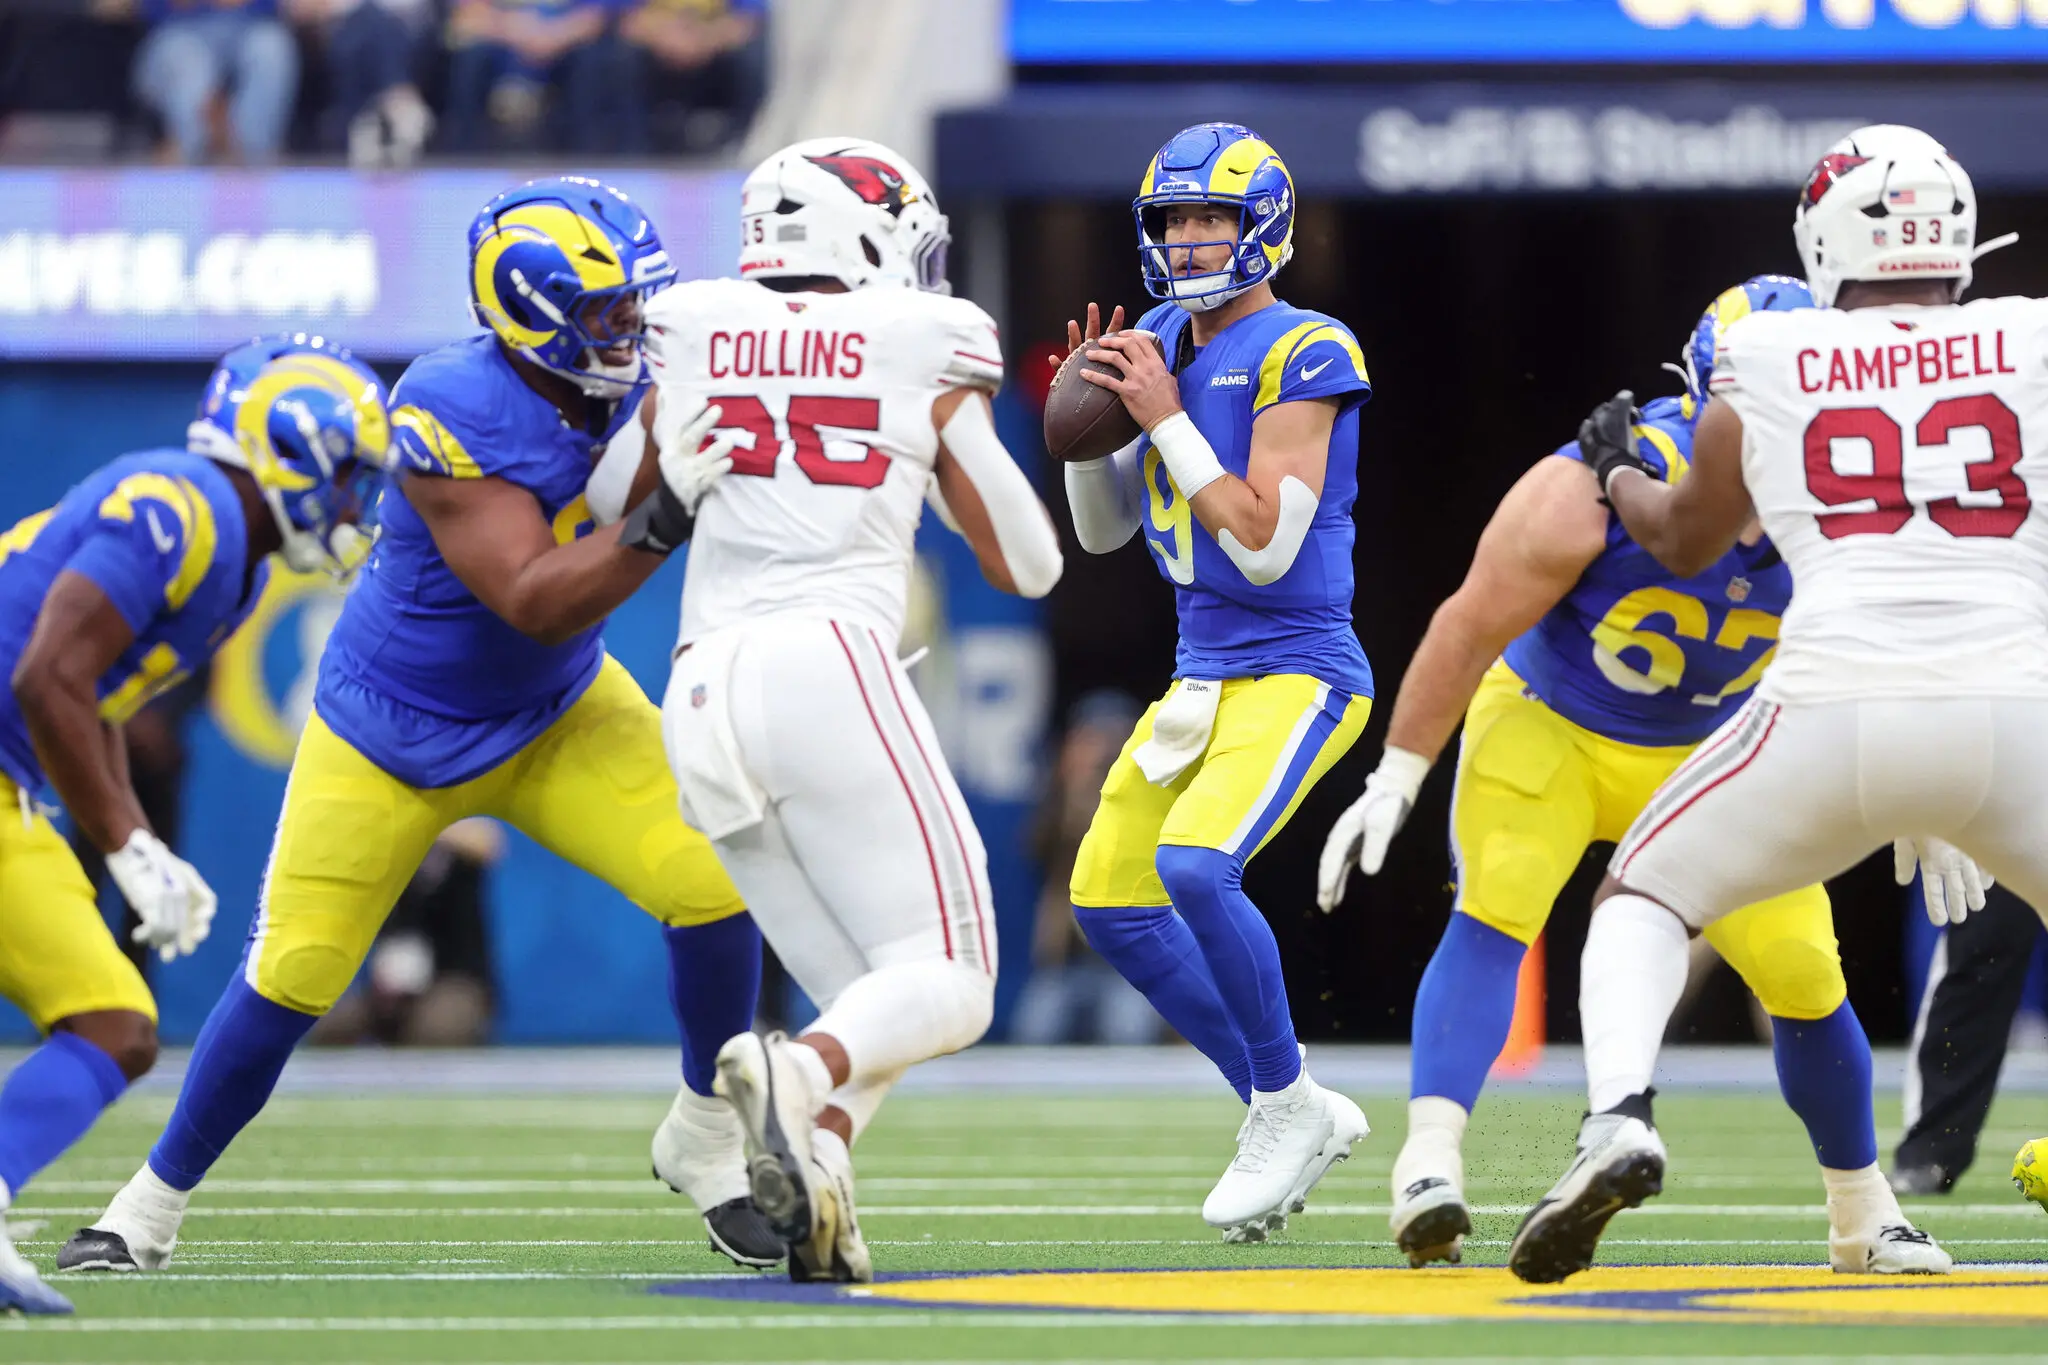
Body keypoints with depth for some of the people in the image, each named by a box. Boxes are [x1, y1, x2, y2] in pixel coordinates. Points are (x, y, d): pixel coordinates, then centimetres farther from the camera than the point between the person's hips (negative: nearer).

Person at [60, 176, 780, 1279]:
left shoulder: (633, 383, -11)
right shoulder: (453, 413, -29)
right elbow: (533, 599, -33)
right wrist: (663, 516, -43)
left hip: (558, 713, 4)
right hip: (391, 732, -4)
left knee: (713, 882, -16)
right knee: (292, 977, -2)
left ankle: (705, 1142, 6)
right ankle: (155, 1202, 20)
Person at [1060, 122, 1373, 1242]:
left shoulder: (1302, 355, -14)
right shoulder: (1162, 344, 10)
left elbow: (1267, 547, -21)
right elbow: (1101, 530, 16)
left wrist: (1165, 416, -19)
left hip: (1298, 674, -9)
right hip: (1204, 676, 9)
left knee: (1195, 865, -28)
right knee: (1110, 901, 11)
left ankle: (1286, 1104, -9)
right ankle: (1289, 1115, 19)